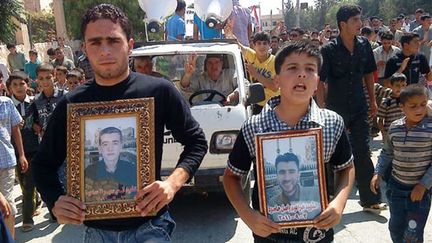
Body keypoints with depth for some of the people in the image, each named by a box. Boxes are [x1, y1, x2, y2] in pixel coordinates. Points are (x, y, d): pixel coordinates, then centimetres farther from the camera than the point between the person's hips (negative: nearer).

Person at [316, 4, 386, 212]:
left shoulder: (364, 45, 0)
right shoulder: (329, 50, -14)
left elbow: (368, 73, 12)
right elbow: (319, 81, -13)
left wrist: (373, 100, 13)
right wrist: (322, 109, -16)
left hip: (359, 109, 4)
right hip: (336, 110, -3)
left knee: (362, 153, 7)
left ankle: (369, 199, 16)